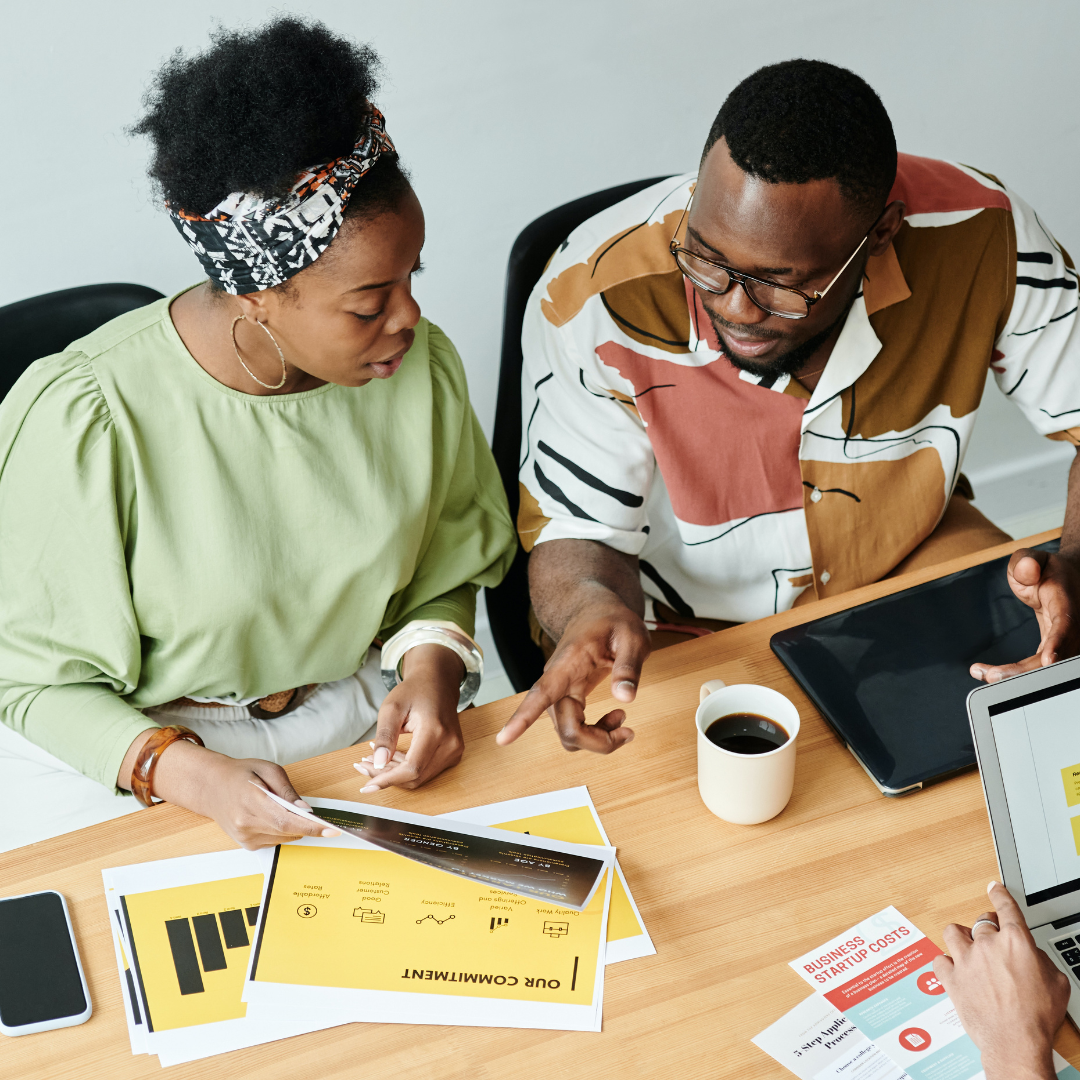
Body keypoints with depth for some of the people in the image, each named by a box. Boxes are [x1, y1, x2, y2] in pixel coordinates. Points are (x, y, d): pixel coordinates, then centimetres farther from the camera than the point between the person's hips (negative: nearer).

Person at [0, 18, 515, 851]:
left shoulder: (421, 364, -8)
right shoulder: (87, 421, -22)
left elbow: (444, 576, 8)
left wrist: (431, 671, -13)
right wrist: (188, 772, -29)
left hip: (357, 717, 3)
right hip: (132, 745, -3)